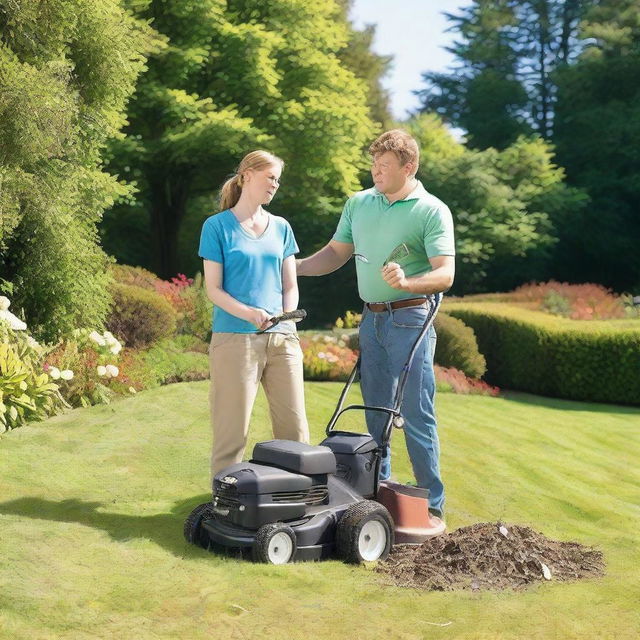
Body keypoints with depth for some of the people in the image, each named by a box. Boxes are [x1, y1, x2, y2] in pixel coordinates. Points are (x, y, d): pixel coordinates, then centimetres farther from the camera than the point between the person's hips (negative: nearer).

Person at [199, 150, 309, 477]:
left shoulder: (280, 227, 15)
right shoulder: (218, 226, 1)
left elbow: (290, 285, 15)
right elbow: (213, 289, -4)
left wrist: (287, 316, -4)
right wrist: (248, 312, -20)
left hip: (282, 339, 5)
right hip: (235, 339, -5)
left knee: (295, 428, 4)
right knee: (232, 431, -2)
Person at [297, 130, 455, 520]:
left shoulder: (432, 211, -8)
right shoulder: (359, 203, 10)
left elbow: (445, 274, -15)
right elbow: (336, 253, 18)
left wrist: (407, 282, -33)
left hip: (410, 319, -6)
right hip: (371, 319, 6)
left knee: (416, 415, -5)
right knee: (376, 412, 12)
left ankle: (432, 505, 2)